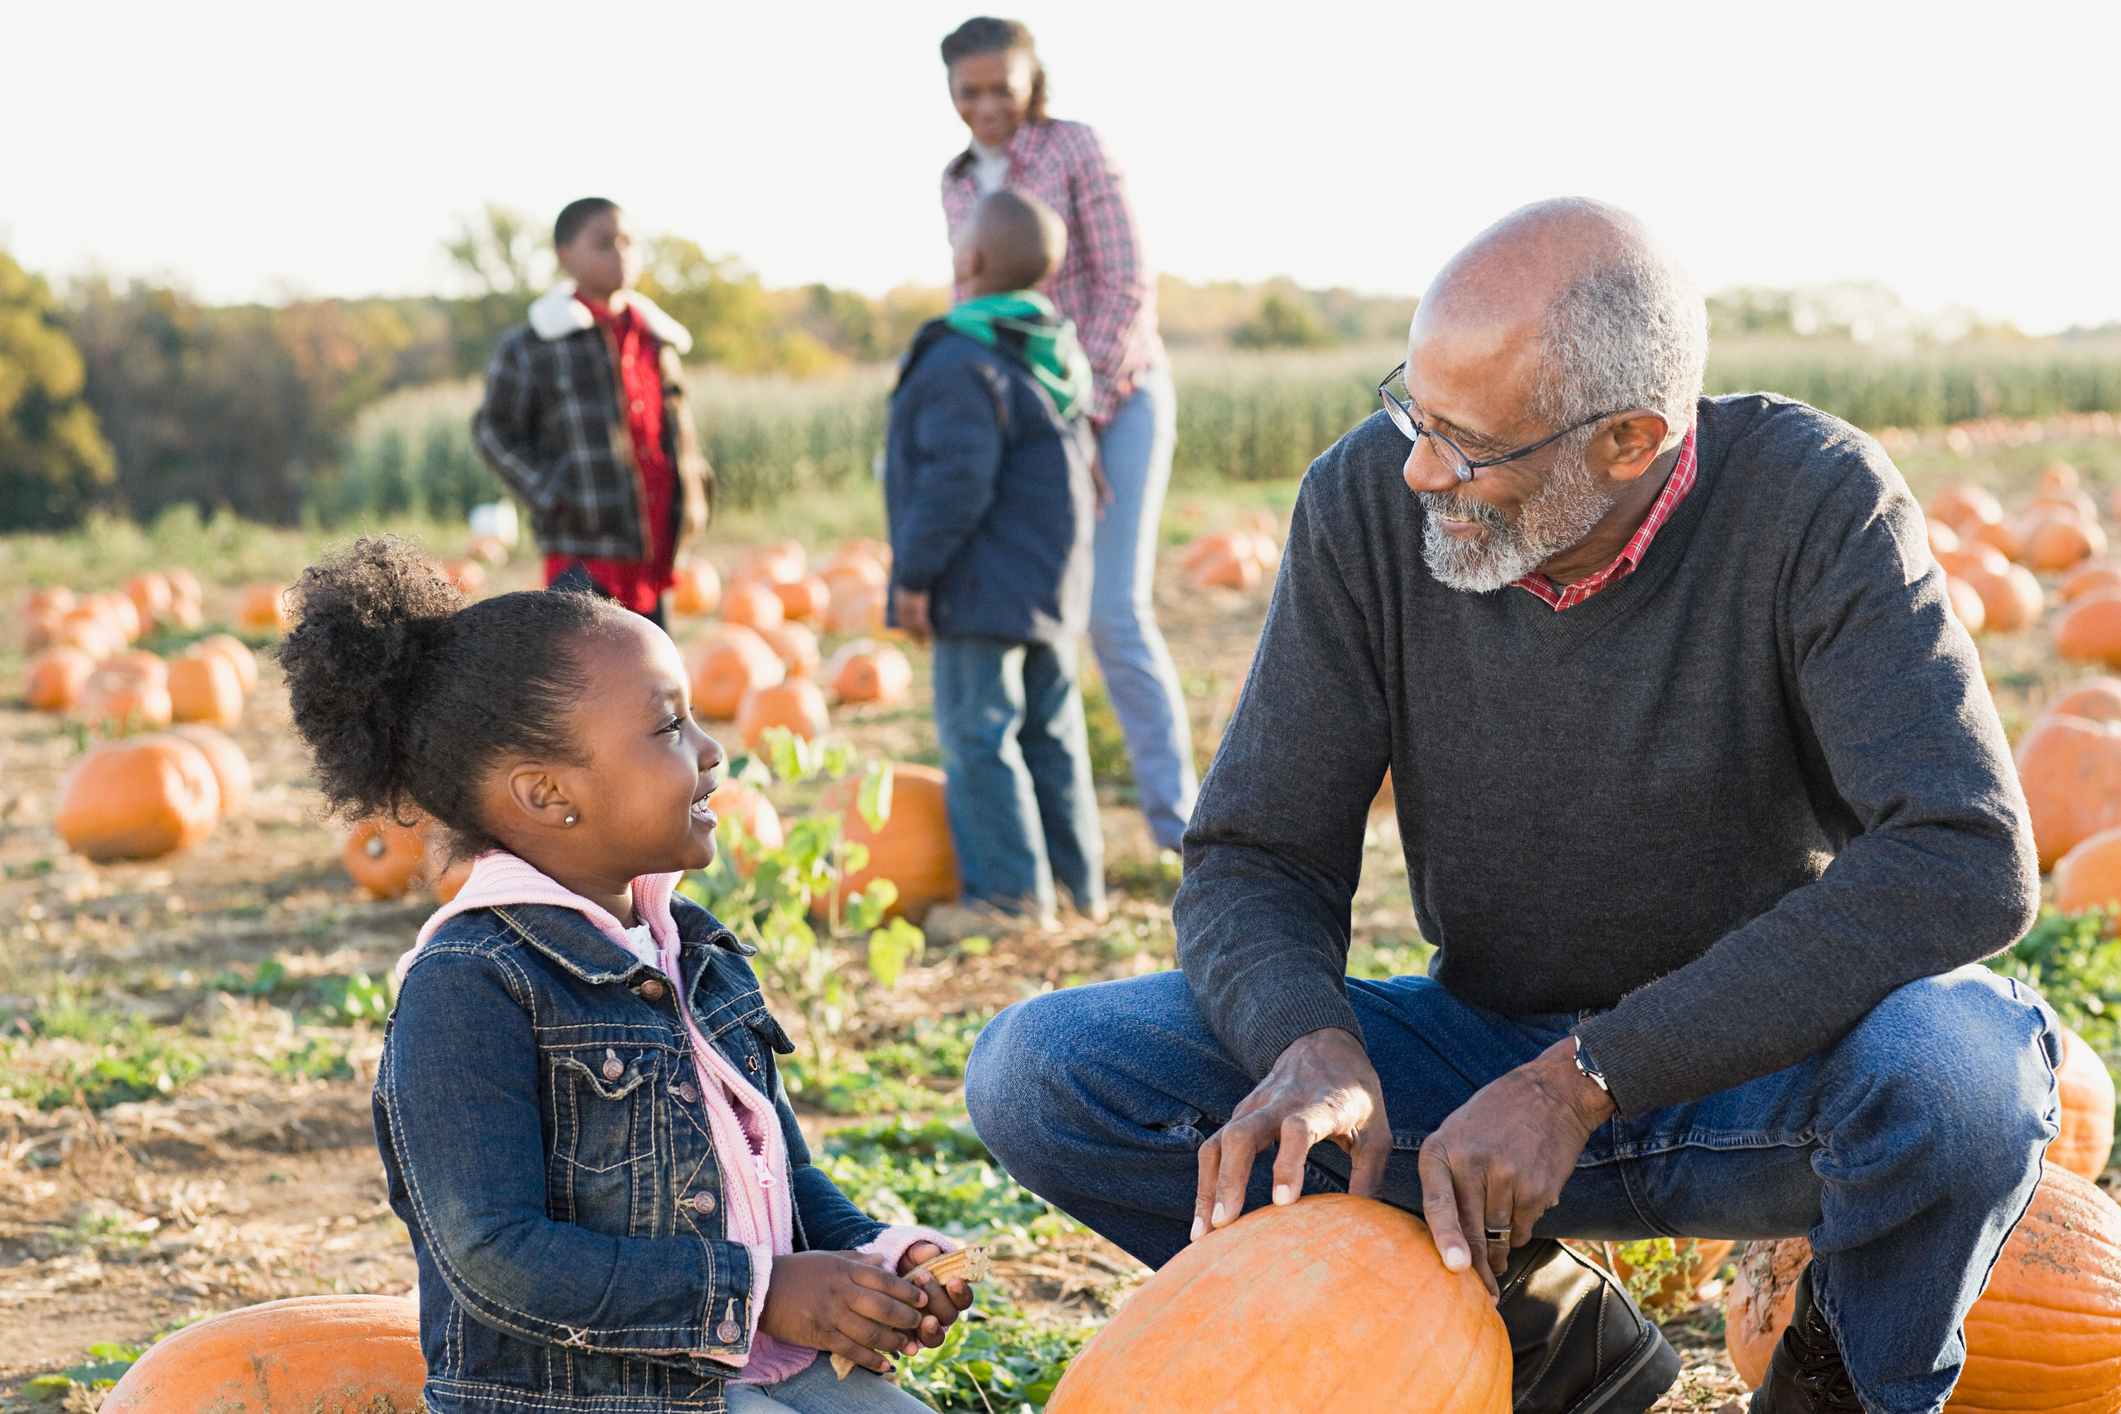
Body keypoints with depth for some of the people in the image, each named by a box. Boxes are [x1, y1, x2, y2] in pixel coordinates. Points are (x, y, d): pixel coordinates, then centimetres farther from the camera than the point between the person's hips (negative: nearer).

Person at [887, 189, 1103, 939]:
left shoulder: (963, 362, -19)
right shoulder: (1057, 350, 10)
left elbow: (956, 482, -23)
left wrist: (914, 574, -15)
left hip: (986, 587, -9)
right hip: (1050, 582, 10)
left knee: (977, 733, -3)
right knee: (1049, 729, 15)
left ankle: (1008, 891, -1)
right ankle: (1077, 878, 21)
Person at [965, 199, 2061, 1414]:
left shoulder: (1814, 504, -21)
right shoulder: (1370, 501, -12)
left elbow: (1971, 860, -31)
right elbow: (1256, 859, -8)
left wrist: (1584, 1081, -34)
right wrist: (1311, 1044, -33)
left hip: (1765, 1068, -3)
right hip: (1493, 1056, 3)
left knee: (1961, 1060, -38)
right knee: (1039, 1074, -15)